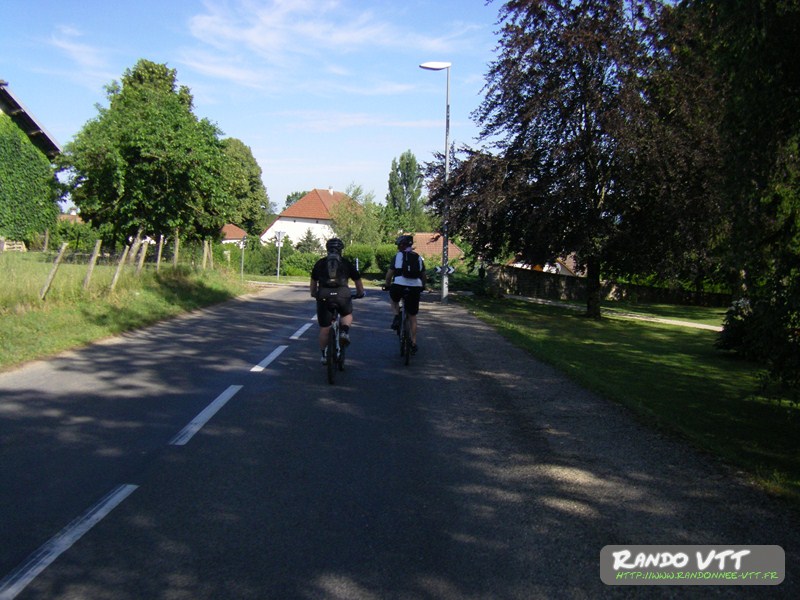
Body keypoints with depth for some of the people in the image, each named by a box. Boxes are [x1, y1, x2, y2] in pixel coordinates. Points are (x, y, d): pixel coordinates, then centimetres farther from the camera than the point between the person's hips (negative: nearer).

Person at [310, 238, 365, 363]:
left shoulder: (320, 263, 17)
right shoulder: (346, 263, 15)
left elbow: (313, 281, 24)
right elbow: (358, 280, 21)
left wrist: (314, 293, 41)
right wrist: (360, 293, 38)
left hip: (324, 296, 1)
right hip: (342, 296, -1)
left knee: (324, 329, 11)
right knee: (347, 315, 29)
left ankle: (324, 355, 17)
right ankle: (345, 331, 1)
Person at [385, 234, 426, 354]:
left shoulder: (398, 256, 6)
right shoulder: (418, 258, 17)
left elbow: (389, 273, 4)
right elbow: (423, 276, 19)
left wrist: (387, 285, 19)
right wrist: (422, 287, 34)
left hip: (399, 286, -3)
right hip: (415, 287, 3)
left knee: (394, 300, 33)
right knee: (412, 317, 13)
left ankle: (397, 317, 7)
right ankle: (413, 344, 14)